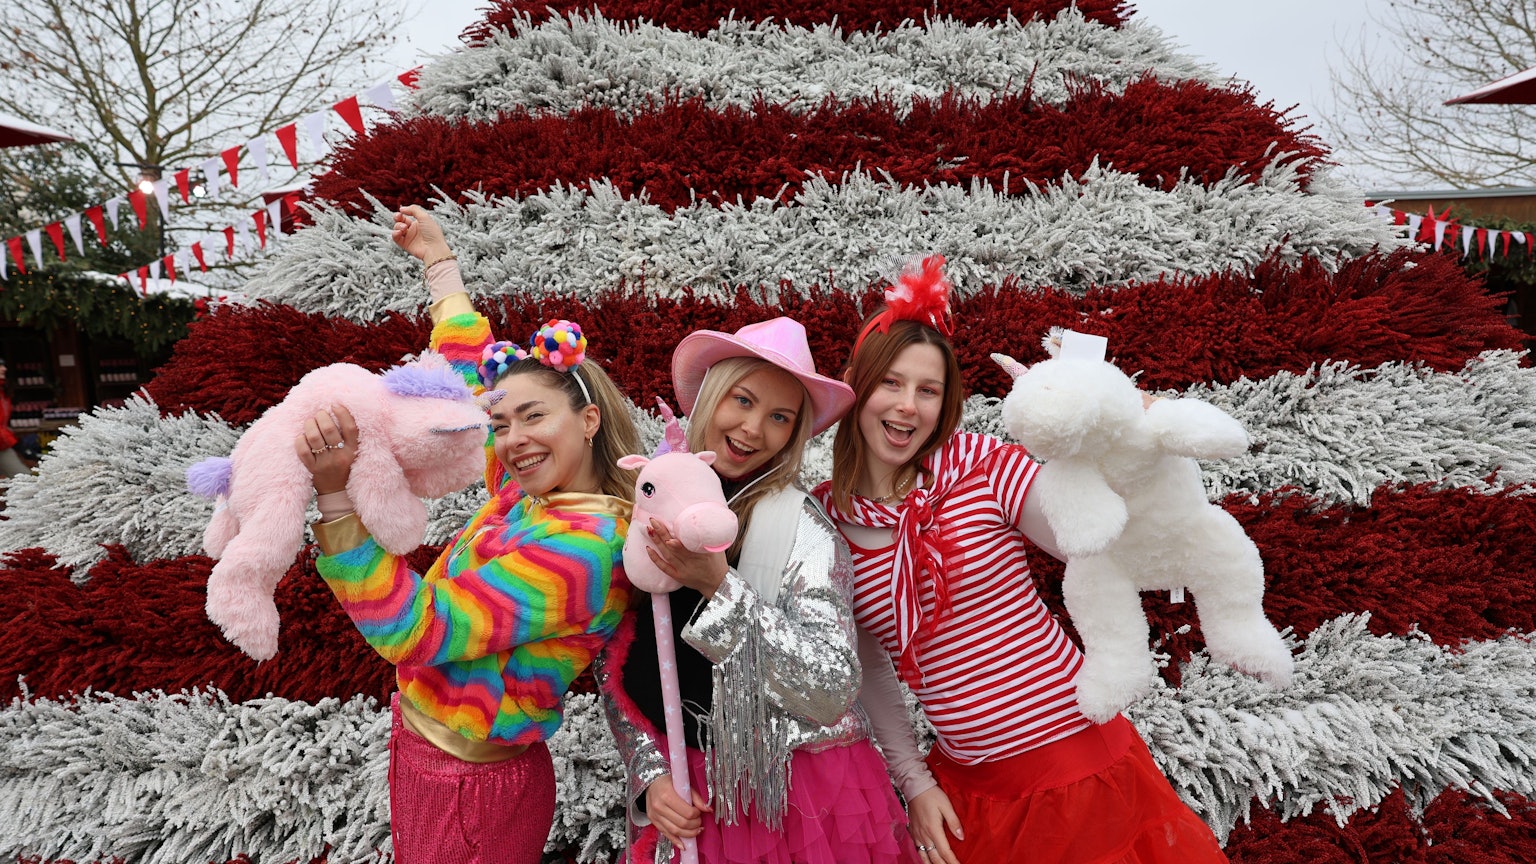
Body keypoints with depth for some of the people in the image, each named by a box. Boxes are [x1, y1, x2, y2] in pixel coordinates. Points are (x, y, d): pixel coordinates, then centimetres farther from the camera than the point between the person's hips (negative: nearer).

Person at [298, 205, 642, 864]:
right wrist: (439, 260, 19)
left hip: (473, 791, -8)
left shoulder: (584, 545, -27)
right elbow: (471, 379, 11)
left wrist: (336, 489, -36)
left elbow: (412, 629, -30)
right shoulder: (524, 493, -2)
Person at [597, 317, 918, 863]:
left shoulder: (805, 530, -14)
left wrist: (721, 589, -27)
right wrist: (651, 774, -4)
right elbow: (615, 668, 5)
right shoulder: (649, 510, -3)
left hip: (804, 794, -3)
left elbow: (832, 695, -22)